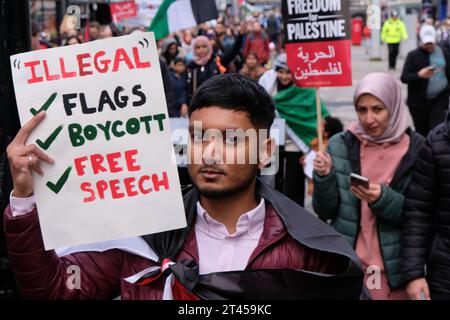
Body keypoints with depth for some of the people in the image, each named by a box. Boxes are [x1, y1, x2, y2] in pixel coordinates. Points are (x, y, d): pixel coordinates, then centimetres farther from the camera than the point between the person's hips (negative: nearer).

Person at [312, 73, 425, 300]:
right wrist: (324, 177, -17)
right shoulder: (340, 145, -2)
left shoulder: (417, 150, -6)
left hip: (394, 271, -1)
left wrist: (383, 199, -22)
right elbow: (326, 212, 0)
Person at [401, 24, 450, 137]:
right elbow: (404, 77, -7)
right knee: (422, 133, 7)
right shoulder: (413, 55, -1)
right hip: (418, 102, -1)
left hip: (439, 99, 1)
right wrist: (418, 75, -25)